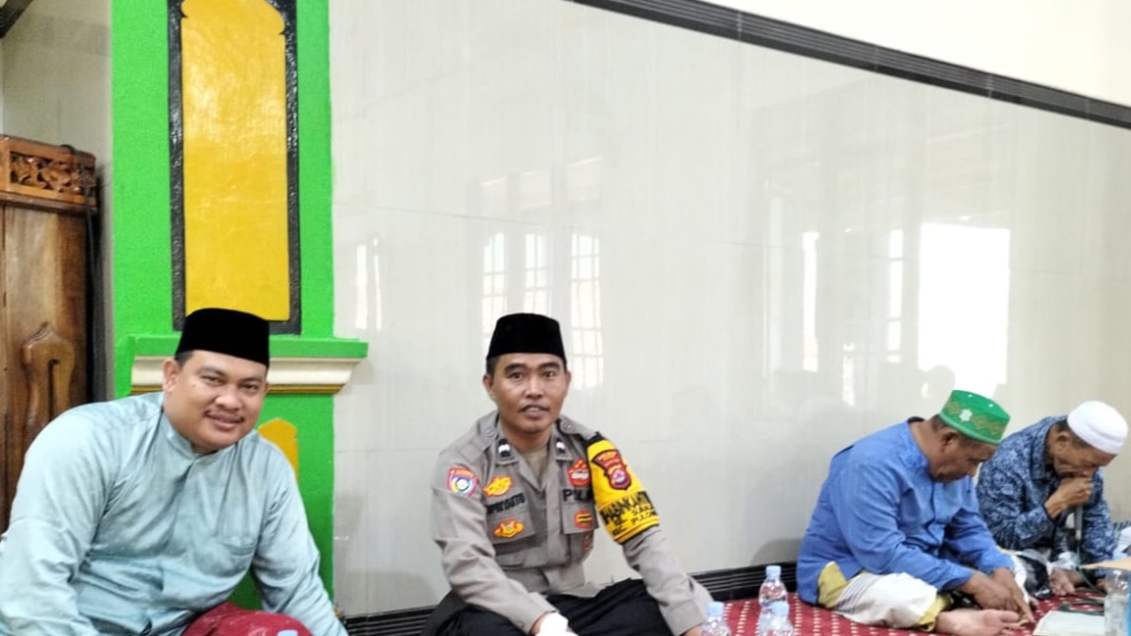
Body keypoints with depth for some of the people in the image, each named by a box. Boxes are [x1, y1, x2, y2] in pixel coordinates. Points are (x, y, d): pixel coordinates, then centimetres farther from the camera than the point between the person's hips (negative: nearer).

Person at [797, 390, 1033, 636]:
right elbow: (883, 555, -32)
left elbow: (969, 529, 8)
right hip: (848, 571, -9)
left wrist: (1001, 572, -12)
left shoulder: (952, 462, -1)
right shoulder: (874, 464, -28)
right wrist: (971, 581, -29)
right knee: (909, 596, -40)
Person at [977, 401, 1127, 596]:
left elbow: (1096, 519, -2)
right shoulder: (1008, 463, -29)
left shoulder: (1086, 454, -8)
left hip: (1054, 558, 6)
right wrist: (1058, 502, -31)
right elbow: (1000, 540, -29)